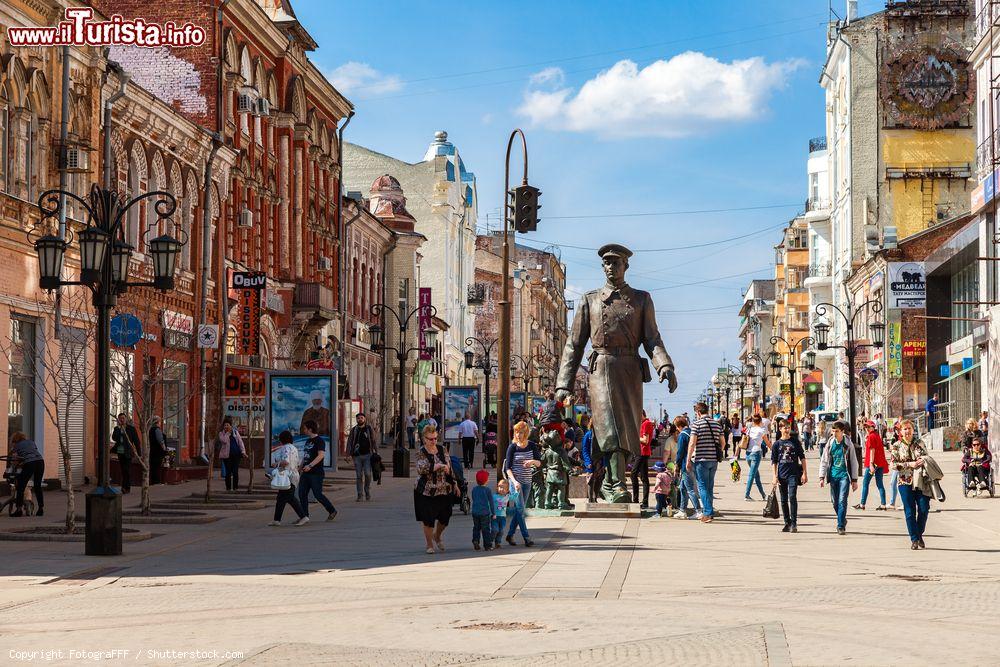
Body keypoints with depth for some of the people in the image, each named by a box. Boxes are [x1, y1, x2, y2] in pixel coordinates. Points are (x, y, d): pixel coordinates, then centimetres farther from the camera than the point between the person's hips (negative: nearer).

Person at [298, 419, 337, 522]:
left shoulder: (319, 440, -10)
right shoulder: (308, 441, 17)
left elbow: (321, 455, -22)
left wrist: (310, 465, -30)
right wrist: (301, 467, 21)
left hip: (316, 473, -9)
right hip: (306, 473, 9)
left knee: (318, 494, -5)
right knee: (302, 494, 2)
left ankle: (332, 511, 12)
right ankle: (304, 516, 5)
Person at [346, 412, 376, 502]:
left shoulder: (369, 429, 6)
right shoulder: (354, 430, 9)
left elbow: (373, 441, 7)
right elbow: (350, 442, 9)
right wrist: (349, 454, 0)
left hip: (367, 455, -1)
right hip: (357, 456, 1)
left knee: (367, 474, -7)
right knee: (359, 476, 1)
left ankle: (367, 492, 11)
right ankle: (359, 495, 5)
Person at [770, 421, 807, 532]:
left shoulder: (795, 441, 4)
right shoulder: (777, 444, 6)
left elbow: (802, 457, 6)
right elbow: (774, 461, 7)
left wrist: (805, 473, 0)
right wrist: (775, 476, 0)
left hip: (793, 474, -3)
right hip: (781, 475, 3)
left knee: (792, 497, -15)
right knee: (784, 500, 8)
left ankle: (794, 524, -12)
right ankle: (787, 523, 17)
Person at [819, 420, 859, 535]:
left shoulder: (848, 444, -2)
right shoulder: (830, 444, 4)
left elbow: (854, 462, 4)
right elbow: (823, 461, 8)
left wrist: (854, 480, 3)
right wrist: (822, 477, 1)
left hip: (844, 475, -3)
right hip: (833, 475, 3)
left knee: (842, 501, -12)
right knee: (835, 502, 8)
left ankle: (841, 526, -11)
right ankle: (842, 520, 31)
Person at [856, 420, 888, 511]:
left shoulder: (871, 436, -9)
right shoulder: (877, 436, 15)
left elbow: (872, 450, -15)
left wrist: (871, 463, -19)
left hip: (873, 463, -8)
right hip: (880, 464, 8)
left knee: (865, 483, 1)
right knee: (879, 484, 7)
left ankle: (862, 504, 3)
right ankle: (883, 505, 1)